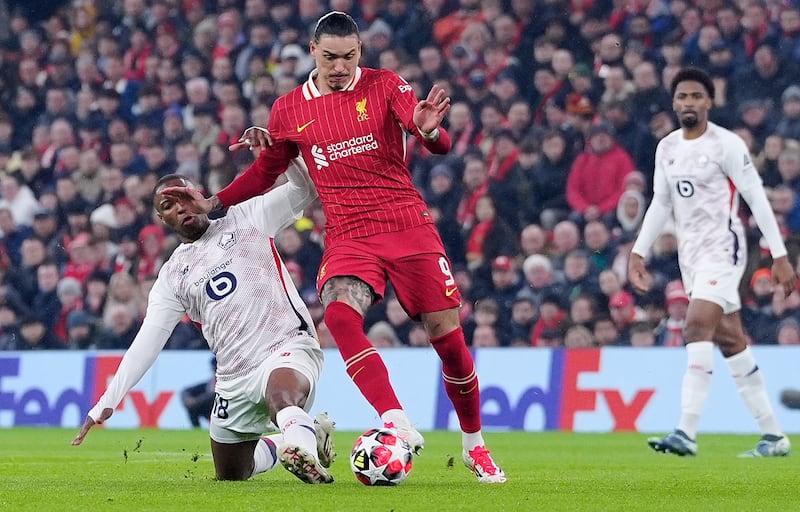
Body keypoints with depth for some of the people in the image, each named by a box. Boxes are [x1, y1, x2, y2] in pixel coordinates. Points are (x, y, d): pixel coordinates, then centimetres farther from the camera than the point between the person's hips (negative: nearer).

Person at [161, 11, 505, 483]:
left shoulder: (385, 86, 0)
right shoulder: (290, 109, 8)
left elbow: (441, 146, -11)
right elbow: (267, 171, 23)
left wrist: (428, 130, -35)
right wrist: (213, 205, 14)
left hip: (408, 227, -1)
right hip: (348, 237, 1)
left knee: (448, 336, -4)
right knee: (340, 315, -29)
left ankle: (474, 445, 16)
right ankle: (397, 424, -35)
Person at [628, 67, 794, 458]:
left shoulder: (727, 145, -10)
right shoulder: (666, 148, 10)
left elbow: (757, 198, -10)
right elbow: (660, 203, 19)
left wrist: (779, 256, -13)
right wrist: (638, 253, 13)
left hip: (722, 247, -7)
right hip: (690, 252, 7)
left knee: (698, 327, -22)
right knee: (730, 340, 8)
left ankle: (686, 434, -28)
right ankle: (773, 436, 14)